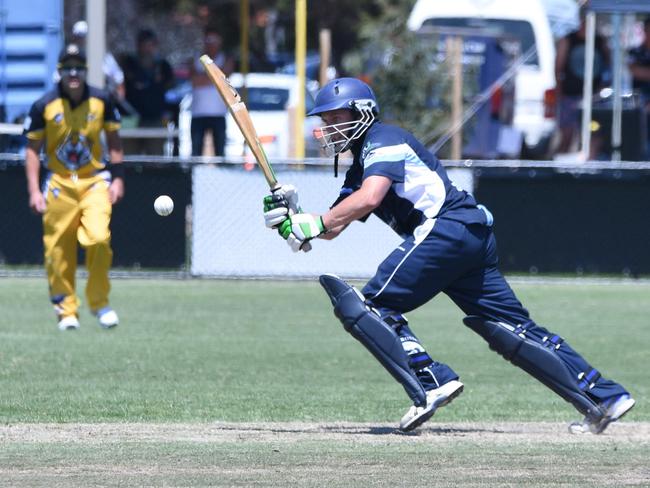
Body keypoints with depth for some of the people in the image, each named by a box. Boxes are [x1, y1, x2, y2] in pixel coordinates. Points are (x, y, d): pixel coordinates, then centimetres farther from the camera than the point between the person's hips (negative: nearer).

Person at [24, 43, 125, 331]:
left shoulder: (101, 101, 1)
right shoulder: (44, 106, -4)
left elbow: (113, 141, 11)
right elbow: (33, 148, 1)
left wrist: (117, 178, 4)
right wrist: (34, 190, -6)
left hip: (95, 181, 0)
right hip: (59, 184, 0)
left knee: (98, 238, -17)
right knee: (58, 250, -2)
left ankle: (99, 302, 1)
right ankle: (66, 310, 11)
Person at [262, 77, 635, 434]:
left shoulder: (384, 140, 0)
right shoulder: (360, 168, 29)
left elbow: (369, 199, -19)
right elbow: (332, 228, 21)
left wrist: (314, 224, -16)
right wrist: (291, 216, 4)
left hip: (446, 227, -10)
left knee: (366, 306, -10)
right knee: (514, 331, 10)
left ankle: (432, 384, -22)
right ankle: (605, 397, 8)